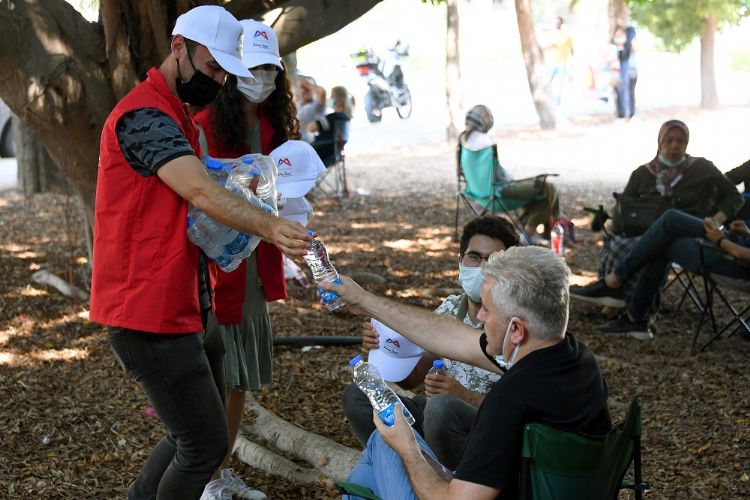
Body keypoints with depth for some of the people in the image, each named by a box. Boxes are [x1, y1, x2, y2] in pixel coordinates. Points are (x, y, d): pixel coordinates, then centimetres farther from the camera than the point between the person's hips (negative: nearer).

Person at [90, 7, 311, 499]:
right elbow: (200, 191, -31)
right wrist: (270, 227, -45)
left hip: (169, 307, 10)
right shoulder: (145, 115, -16)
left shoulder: (176, 116, 19)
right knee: (205, 444, -3)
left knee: (194, 434, 18)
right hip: (149, 315, -10)